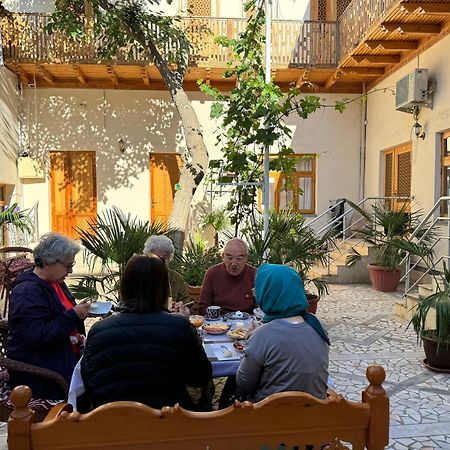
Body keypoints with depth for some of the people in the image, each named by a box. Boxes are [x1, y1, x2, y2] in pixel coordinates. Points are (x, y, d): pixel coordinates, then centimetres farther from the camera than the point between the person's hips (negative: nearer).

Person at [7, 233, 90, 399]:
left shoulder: (56, 283, 12)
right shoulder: (27, 292, -15)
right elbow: (37, 336, -24)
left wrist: (80, 312, 9)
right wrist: (73, 315, -23)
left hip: (66, 359, 9)